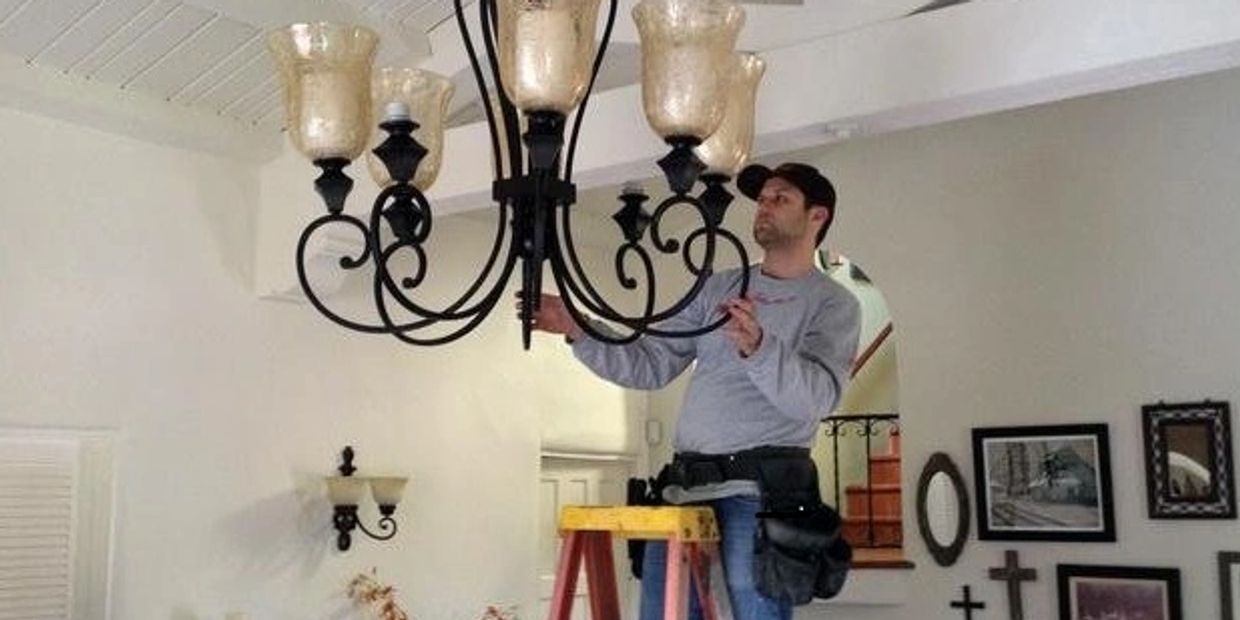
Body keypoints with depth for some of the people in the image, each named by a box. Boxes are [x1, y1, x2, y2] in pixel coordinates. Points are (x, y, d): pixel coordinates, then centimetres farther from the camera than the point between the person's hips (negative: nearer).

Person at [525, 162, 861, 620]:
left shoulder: (834, 304, 4)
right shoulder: (717, 287, 18)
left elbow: (816, 396, -14)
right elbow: (650, 366, 12)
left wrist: (758, 347, -32)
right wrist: (576, 330, -1)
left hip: (760, 491, -4)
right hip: (684, 485, 5)